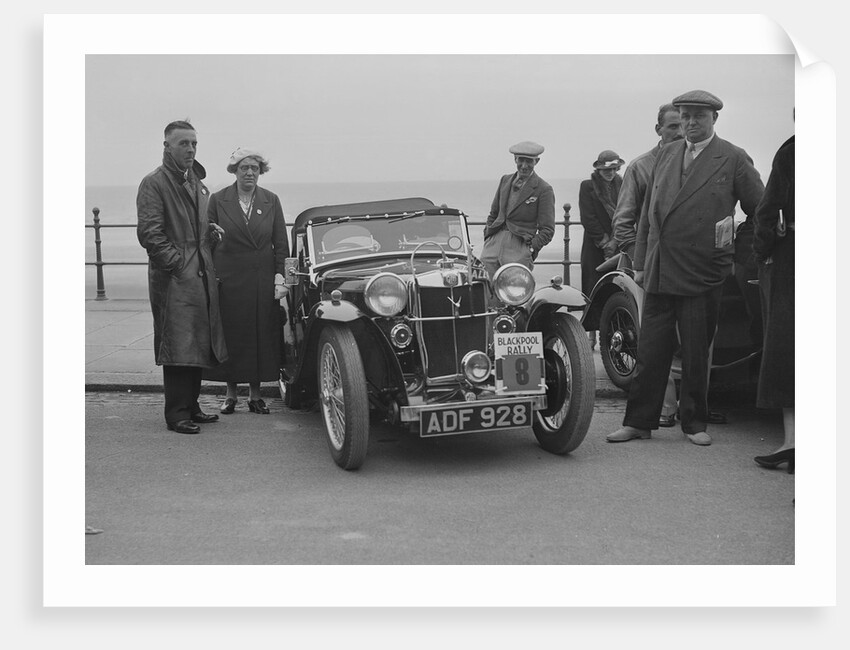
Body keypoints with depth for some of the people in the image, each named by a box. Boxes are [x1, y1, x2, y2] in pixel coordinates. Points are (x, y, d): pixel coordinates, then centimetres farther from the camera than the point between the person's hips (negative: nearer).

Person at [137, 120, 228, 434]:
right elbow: (149, 233, -14)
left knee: (197, 346, 11)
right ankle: (177, 414, -1)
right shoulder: (153, 183, -7)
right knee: (178, 346, -6)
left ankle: (190, 406, 20)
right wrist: (177, 263, -17)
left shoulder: (197, 183, 19)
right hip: (173, 278, -8)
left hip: (202, 277, 8)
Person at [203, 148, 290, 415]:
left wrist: (280, 277, -2)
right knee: (230, 335, 2)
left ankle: (255, 394, 14)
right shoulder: (218, 200, 1)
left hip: (262, 281, 2)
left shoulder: (271, 201, 6)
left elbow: (281, 243, 6)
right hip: (228, 280, -1)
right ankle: (230, 394, 14)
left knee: (261, 335, 4)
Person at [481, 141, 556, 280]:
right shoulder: (505, 180, 17)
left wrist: (531, 248, -13)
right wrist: (487, 237, 11)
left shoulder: (544, 190, 0)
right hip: (495, 242, 4)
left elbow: (547, 230, -2)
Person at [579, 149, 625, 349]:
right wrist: (604, 241, -7)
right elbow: (588, 219, -3)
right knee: (593, 292, -3)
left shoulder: (622, 185, 13)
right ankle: (591, 335, 3)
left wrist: (615, 241, -6)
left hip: (619, 245, 2)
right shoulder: (587, 186, 3)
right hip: (595, 247, -2)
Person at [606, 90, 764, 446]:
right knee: (650, 352, 6)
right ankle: (639, 421, 15)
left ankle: (694, 423, 20)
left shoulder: (733, 159, -2)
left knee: (696, 355, 6)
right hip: (659, 273, 4)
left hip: (703, 276, -4)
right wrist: (640, 263, 11)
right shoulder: (666, 155, 12)